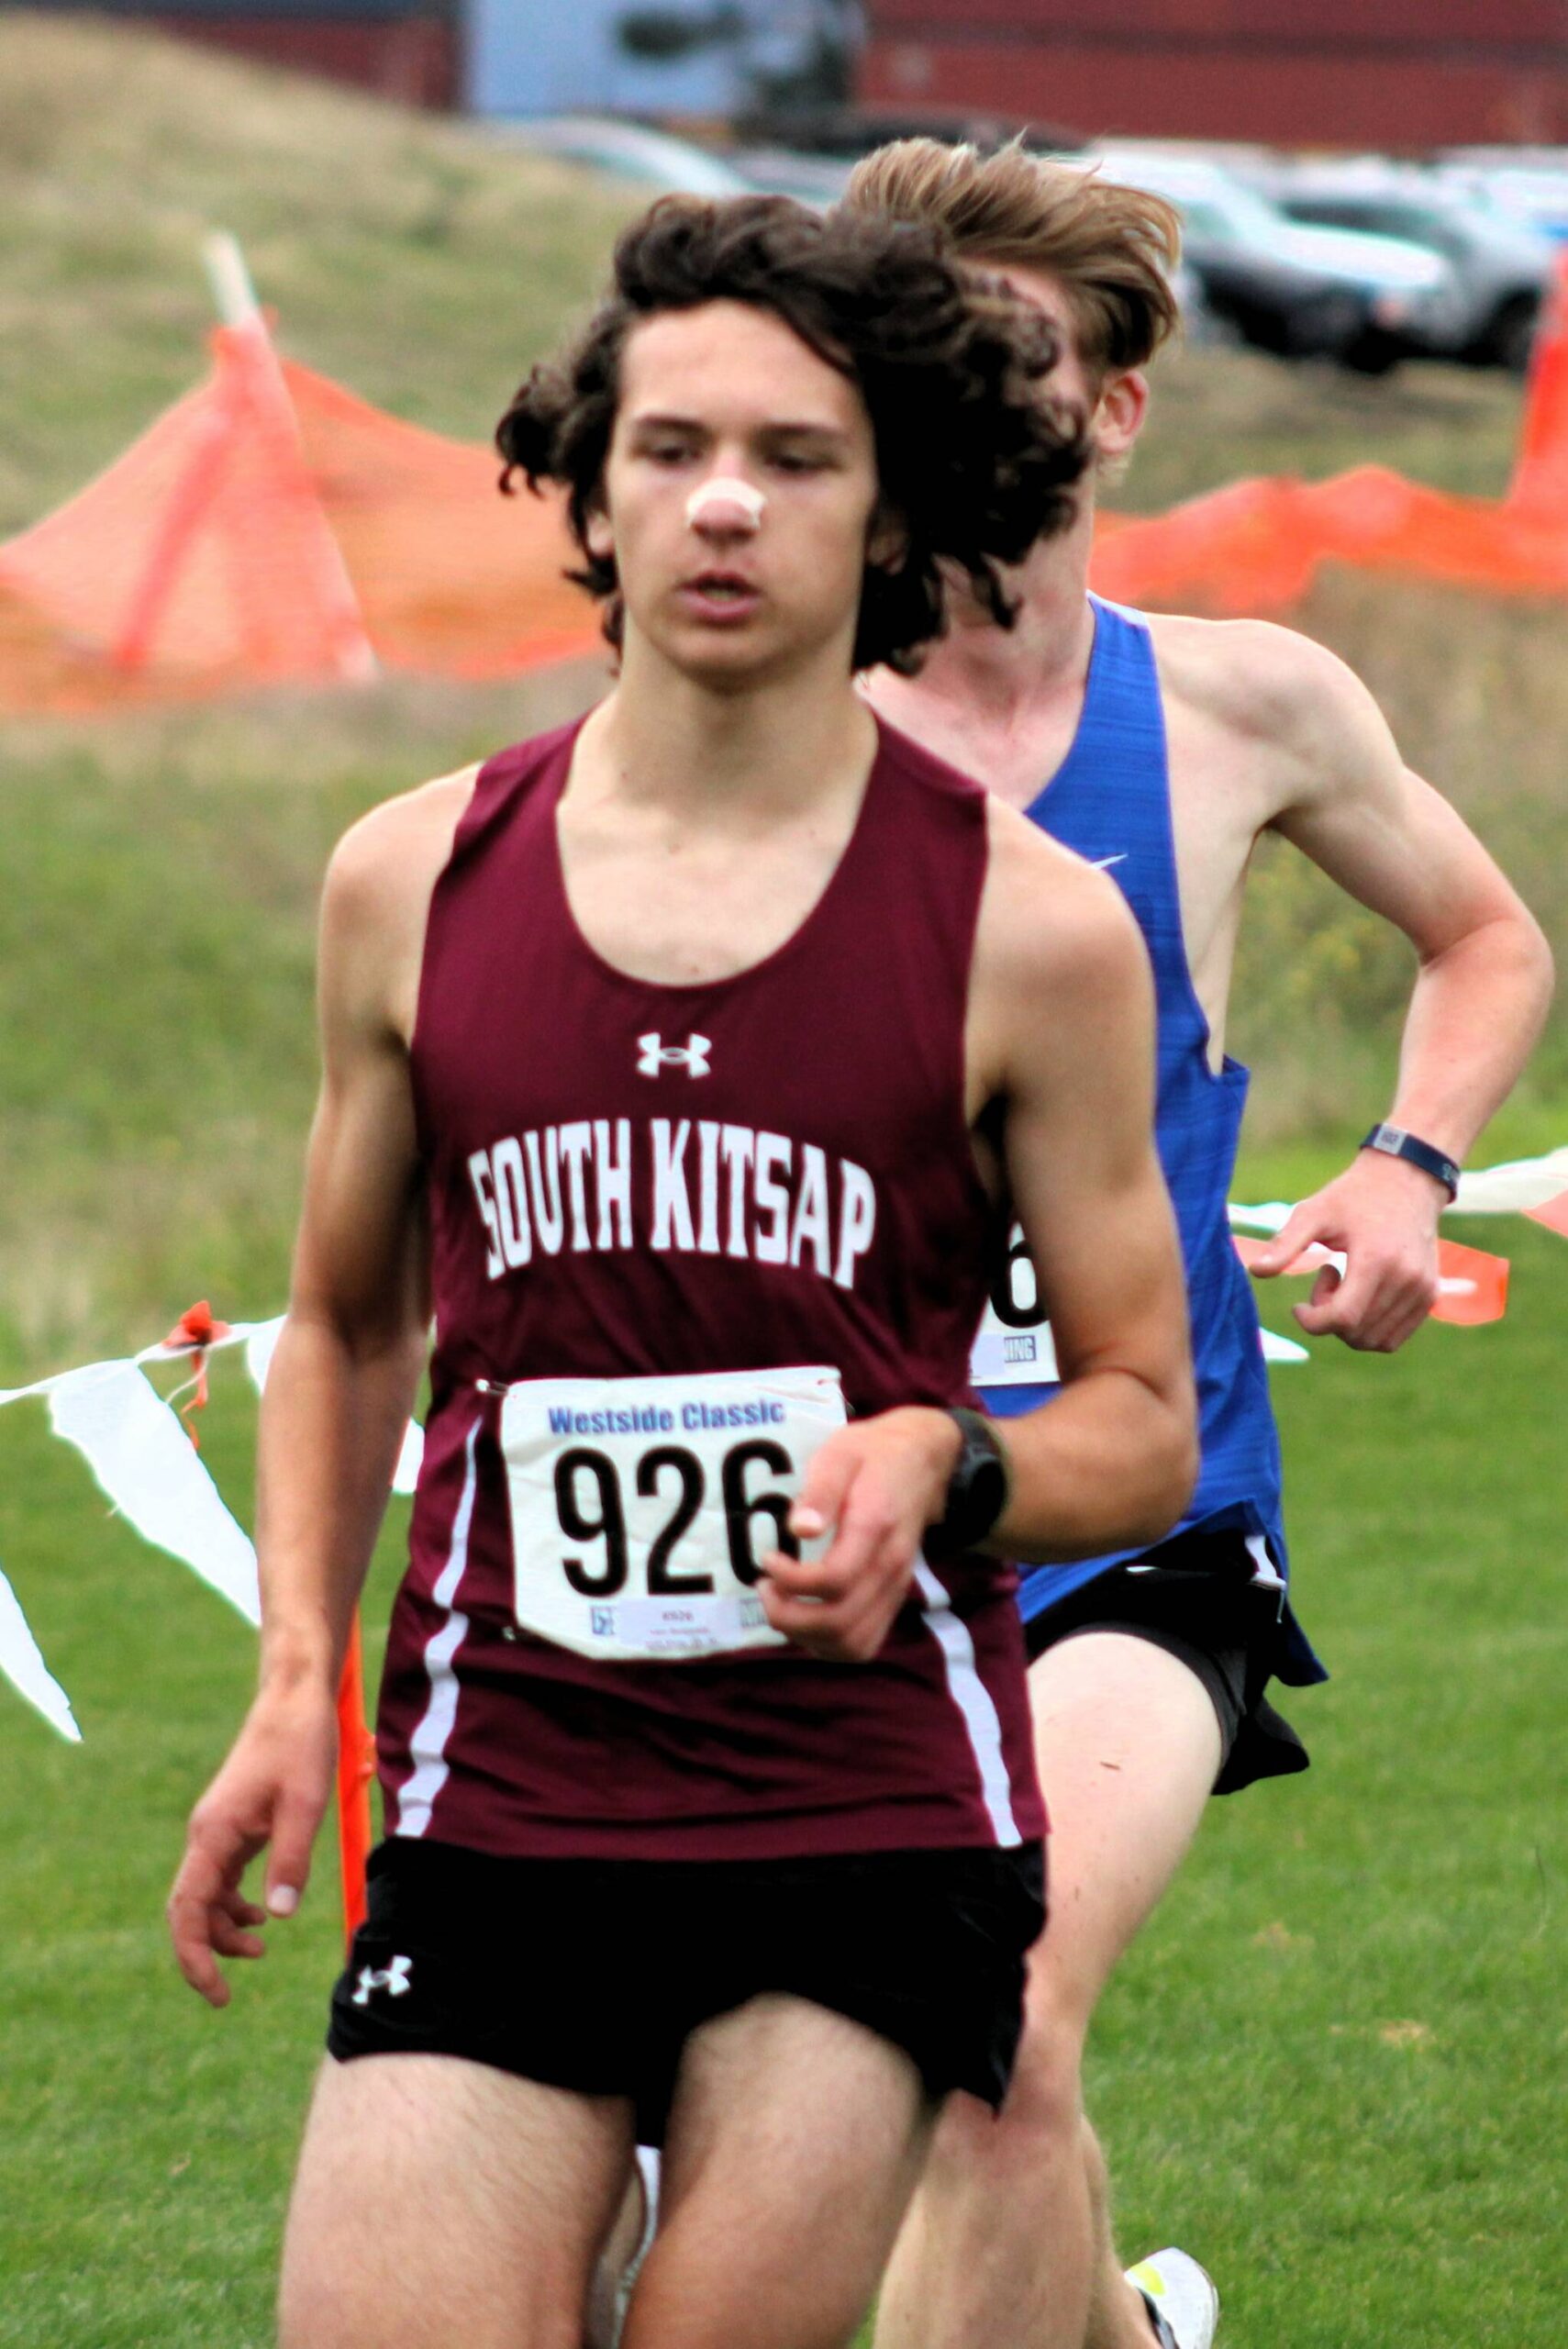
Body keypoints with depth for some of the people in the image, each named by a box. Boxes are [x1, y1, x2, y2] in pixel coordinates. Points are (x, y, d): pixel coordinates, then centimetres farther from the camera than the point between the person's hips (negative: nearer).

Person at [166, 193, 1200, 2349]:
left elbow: (1146, 1424, 6)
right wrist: (295, 1680, 8)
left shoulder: (1027, 927, -1)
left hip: (871, 1820, -2)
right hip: (496, 1807, 2)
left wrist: (941, 1468, -15)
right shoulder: (418, 881, 7)